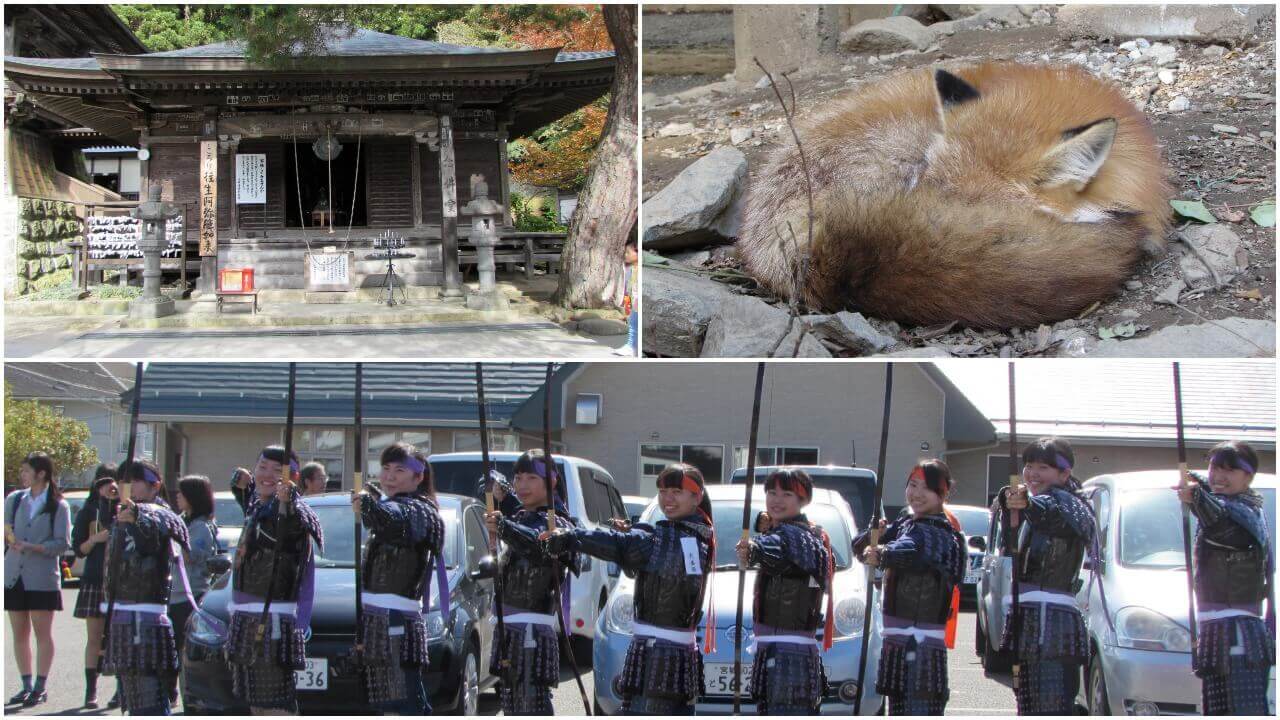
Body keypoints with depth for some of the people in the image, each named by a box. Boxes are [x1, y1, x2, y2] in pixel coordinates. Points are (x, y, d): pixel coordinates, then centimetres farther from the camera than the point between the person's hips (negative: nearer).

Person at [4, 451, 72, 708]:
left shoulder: (58, 506, -3)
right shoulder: (14, 499, 8)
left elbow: (63, 543, -8)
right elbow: (6, 530, 10)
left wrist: (33, 547, -19)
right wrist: (8, 538, -11)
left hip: (42, 578, -4)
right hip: (14, 575, 4)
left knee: (43, 633, 1)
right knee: (19, 633, 7)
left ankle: (41, 687, 6)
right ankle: (27, 685, 15)